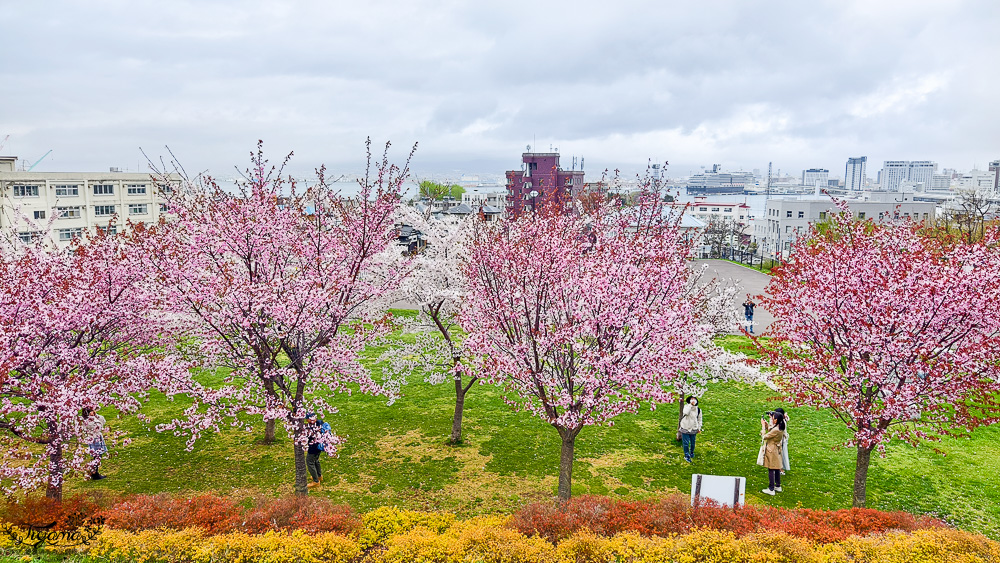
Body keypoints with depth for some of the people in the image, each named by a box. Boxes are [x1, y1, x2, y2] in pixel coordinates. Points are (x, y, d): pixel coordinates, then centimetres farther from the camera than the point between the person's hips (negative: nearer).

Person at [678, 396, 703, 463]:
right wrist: (690, 404, -30)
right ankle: (687, 456, 16)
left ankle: (692, 452, 40)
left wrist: (699, 428, 7)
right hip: (685, 428, -2)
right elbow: (685, 412, -31)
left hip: (693, 429, 2)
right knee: (686, 443, 1)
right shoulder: (686, 406, -9)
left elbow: (699, 419, 9)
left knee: (692, 442, 13)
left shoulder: (698, 409, -2)